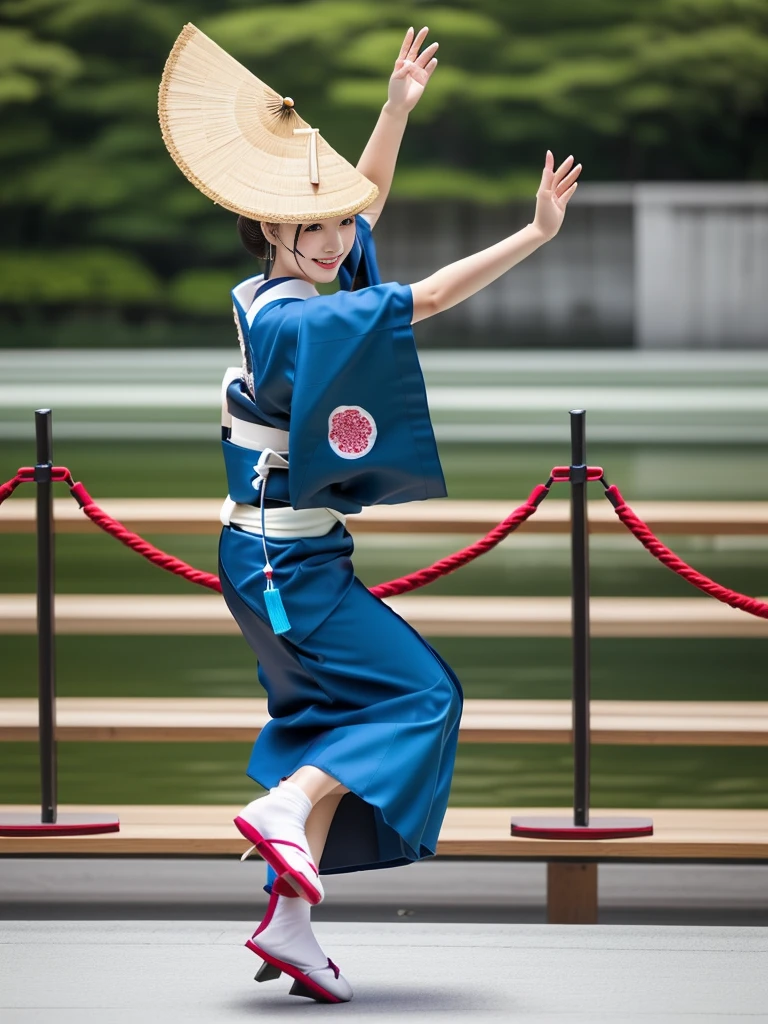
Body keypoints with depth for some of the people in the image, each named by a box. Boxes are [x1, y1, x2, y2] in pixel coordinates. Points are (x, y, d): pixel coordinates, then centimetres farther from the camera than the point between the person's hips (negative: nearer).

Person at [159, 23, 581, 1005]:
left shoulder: (269, 295, 6)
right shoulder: (292, 320, -21)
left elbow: (362, 201, 19)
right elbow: (422, 299, -27)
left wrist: (399, 106, 16)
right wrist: (534, 234, -28)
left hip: (279, 558, 9)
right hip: (288, 563, -9)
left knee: (334, 721, 11)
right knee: (420, 694, -3)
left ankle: (288, 918, 8)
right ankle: (283, 808, -11)